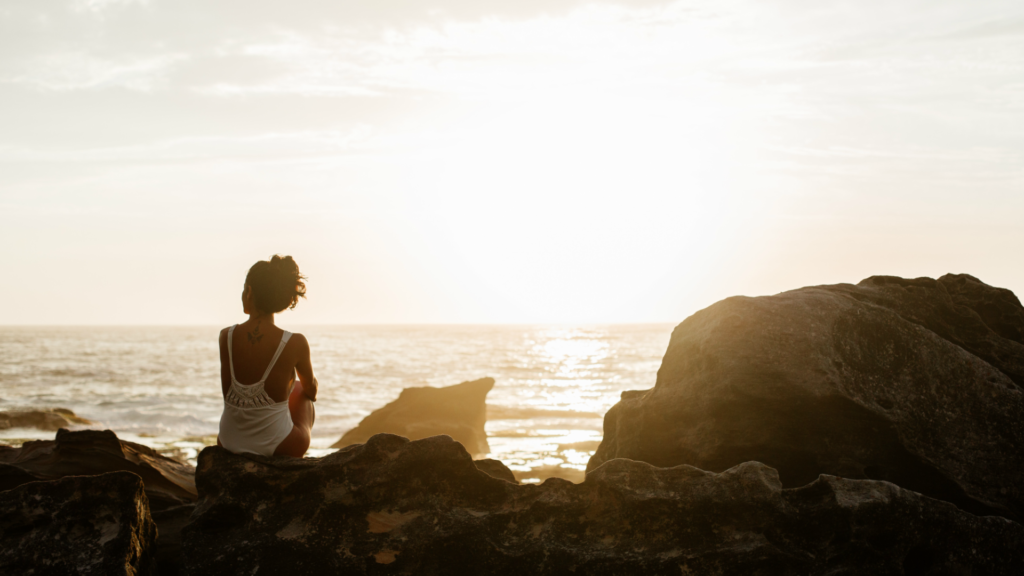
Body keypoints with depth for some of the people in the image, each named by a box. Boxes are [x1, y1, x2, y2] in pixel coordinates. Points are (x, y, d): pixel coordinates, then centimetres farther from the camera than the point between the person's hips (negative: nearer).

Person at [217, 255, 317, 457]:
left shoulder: (226, 336, -11)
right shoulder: (295, 343, -17)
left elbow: (227, 393, 0)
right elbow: (311, 388, 4)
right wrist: (311, 394, 28)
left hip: (229, 443, 2)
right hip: (277, 446, -2)